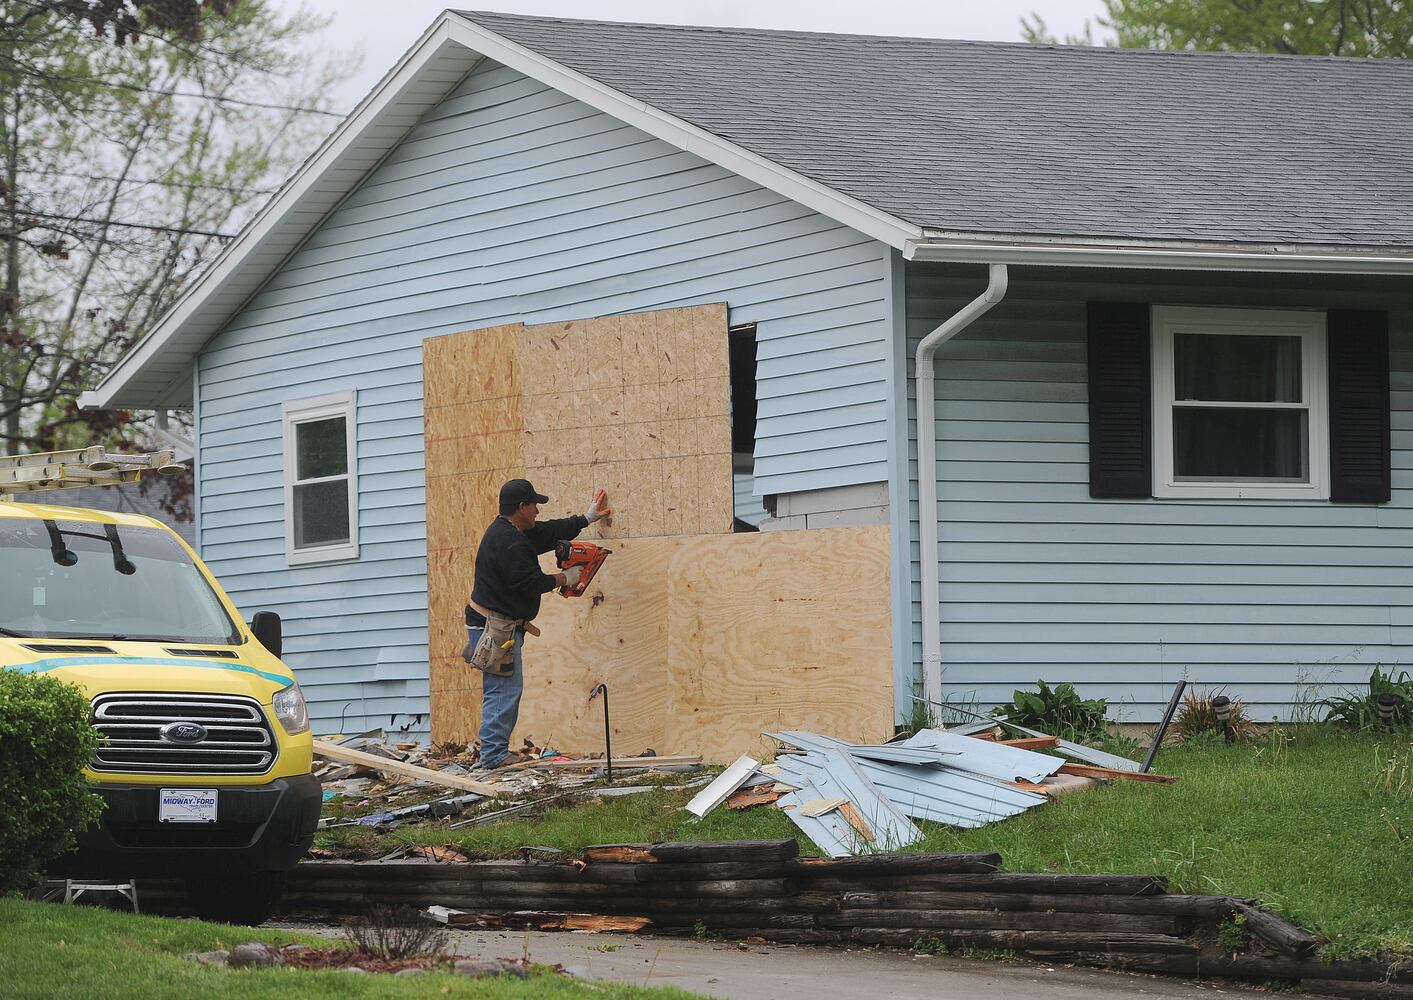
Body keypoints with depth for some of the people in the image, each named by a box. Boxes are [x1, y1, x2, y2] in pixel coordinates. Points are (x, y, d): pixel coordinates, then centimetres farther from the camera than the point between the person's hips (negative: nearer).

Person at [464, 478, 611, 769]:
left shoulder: (505, 531, 15)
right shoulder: (509, 543, -19)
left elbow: (547, 533, 27)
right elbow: (529, 582, -20)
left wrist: (586, 519, 35)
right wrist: (564, 579, -4)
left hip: (500, 626, 11)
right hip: (495, 627, -11)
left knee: (508, 690, 12)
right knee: (504, 691, -11)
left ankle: (495, 753, 13)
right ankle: (494, 754, -13)